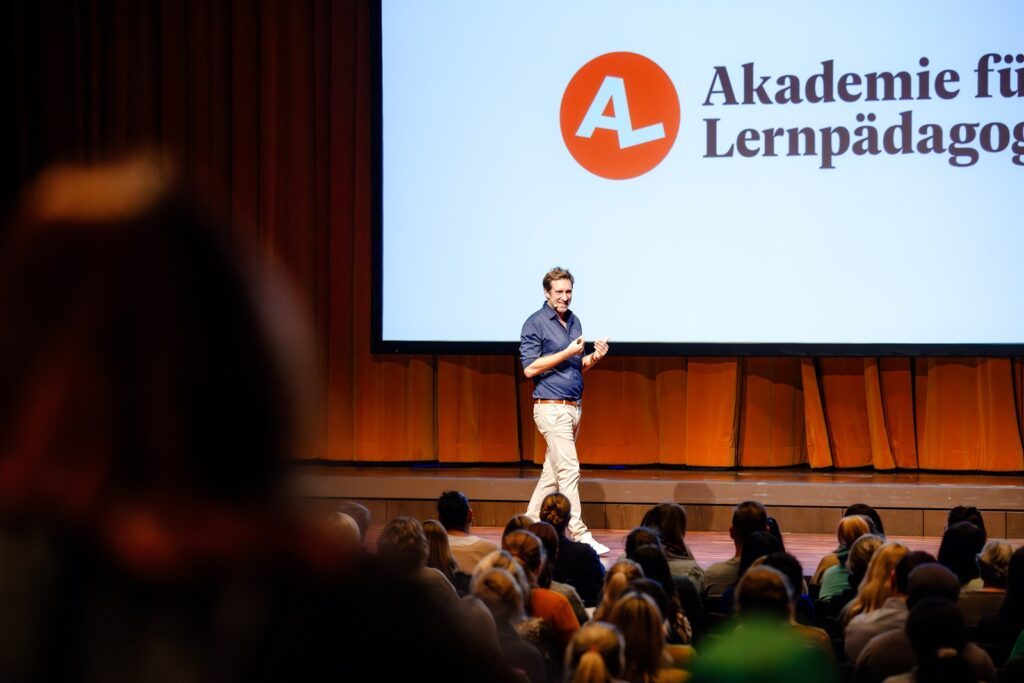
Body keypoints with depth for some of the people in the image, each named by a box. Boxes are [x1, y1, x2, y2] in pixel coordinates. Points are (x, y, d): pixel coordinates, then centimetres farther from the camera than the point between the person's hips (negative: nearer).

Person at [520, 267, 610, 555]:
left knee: (553, 471, 10)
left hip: (574, 407, 8)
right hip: (551, 407, -8)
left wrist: (594, 357, 0)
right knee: (569, 470, -12)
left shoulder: (574, 322, 15)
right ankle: (580, 536, -13)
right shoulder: (536, 323, -8)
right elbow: (529, 368, -14)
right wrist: (568, 353, -17)